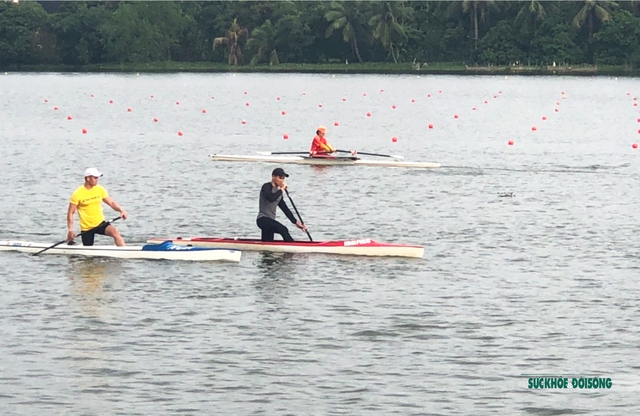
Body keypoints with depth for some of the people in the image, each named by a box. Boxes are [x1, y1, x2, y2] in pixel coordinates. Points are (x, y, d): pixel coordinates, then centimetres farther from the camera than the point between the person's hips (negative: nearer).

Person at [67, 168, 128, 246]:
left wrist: (121, 210, -17)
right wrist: (70, 230, -15)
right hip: (86, 228, -2)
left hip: (100, 223, 2)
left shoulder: (100, 190, 1)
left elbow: (111, 202, 3)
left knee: (115, 232, -27)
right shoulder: (77, 194, -10)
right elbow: (70, 213, -7)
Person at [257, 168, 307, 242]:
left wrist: (295, 222, 12)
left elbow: (285, 209, 19)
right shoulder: (266, 187, -7)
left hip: (269, 221, 10)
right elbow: (271, 198, -30)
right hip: (263, 219, -10)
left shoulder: (278, 191, 18)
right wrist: (282, 189, -17)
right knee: (283, 230, -27)